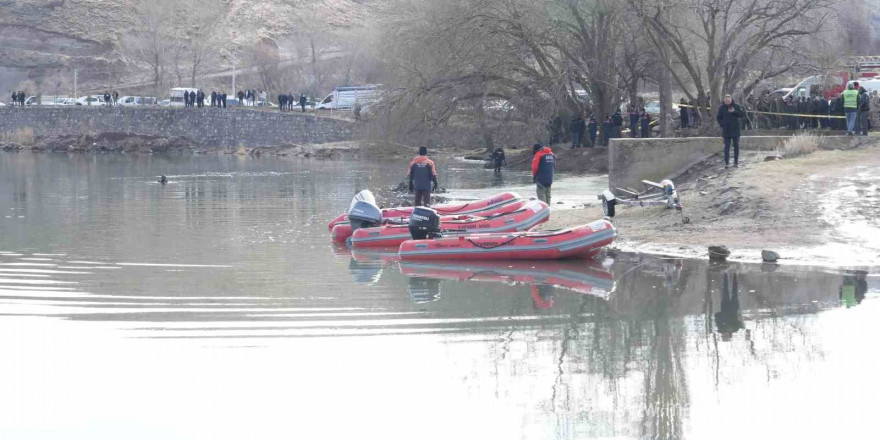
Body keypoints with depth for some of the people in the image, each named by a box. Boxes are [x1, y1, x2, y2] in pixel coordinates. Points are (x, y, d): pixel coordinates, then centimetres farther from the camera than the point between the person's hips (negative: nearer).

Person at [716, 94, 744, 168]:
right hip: (726, 131, 0)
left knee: (736, 146, 4)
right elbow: (718, 117, 5)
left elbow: (742, 114, -6)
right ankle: (726, 163, 1)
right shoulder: (721, 108, 1)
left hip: (735, 130, 0)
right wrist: (722, 125, -9)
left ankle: (736, 162, 10)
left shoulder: (736, 106, 0)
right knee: (726, 147, -1)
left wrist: (734, 111, -21)